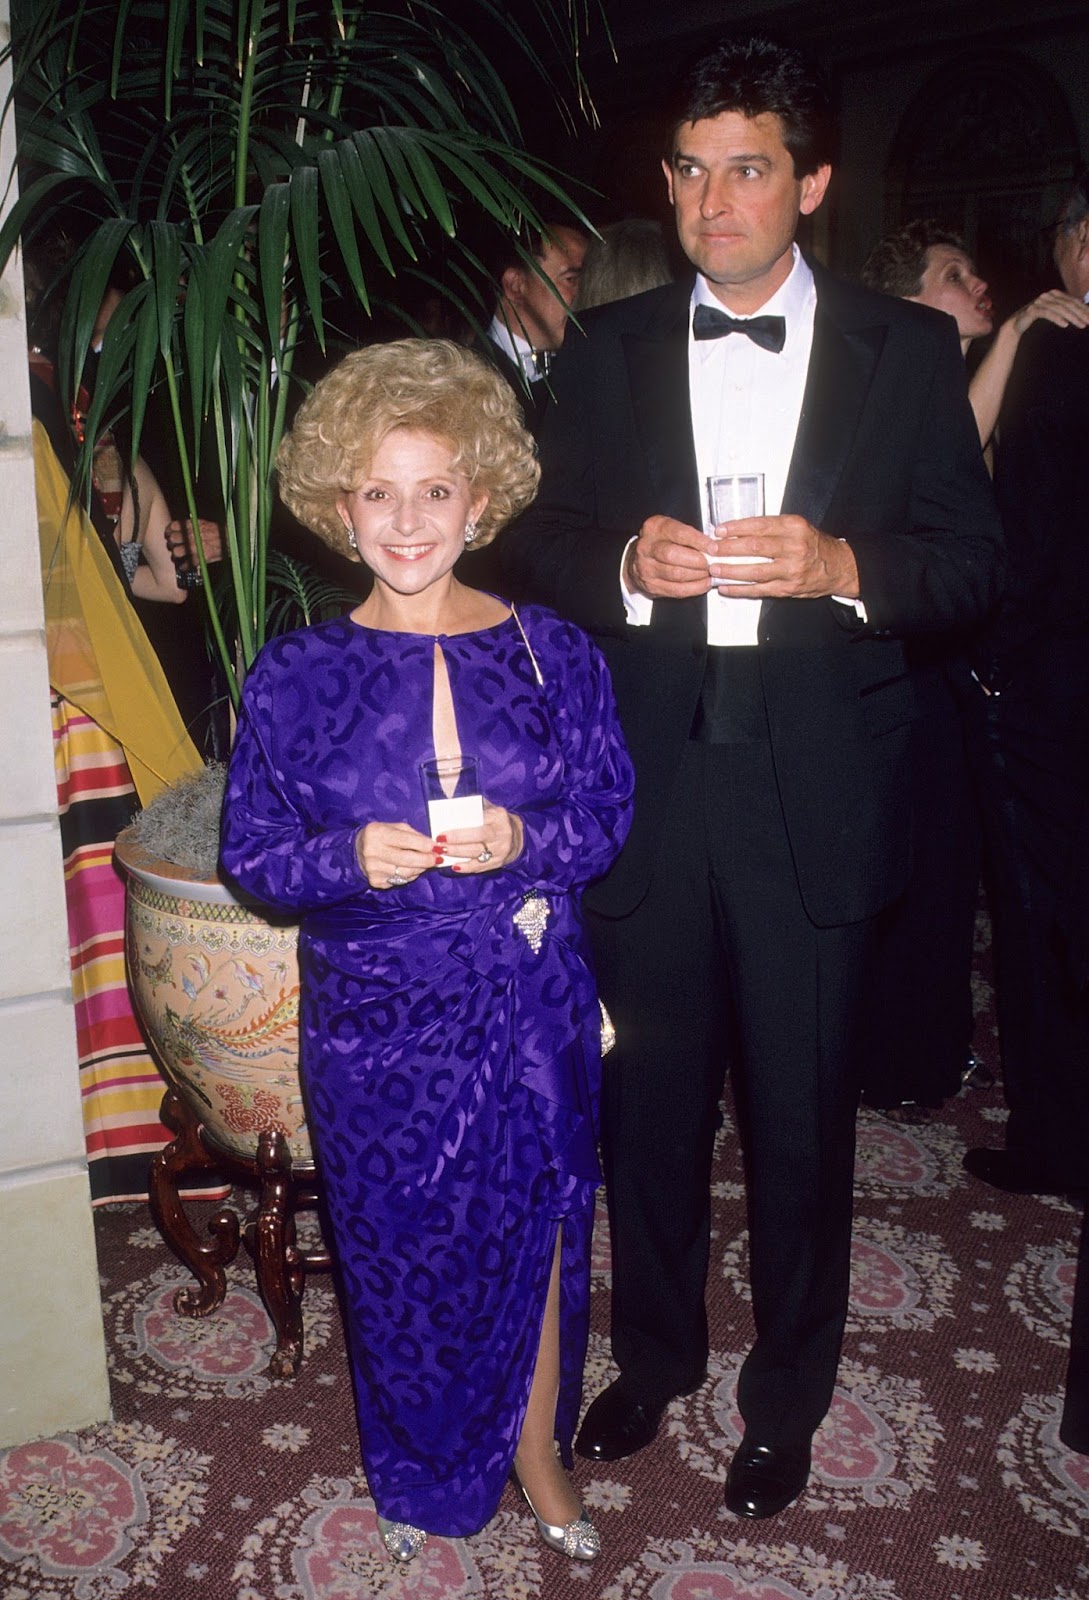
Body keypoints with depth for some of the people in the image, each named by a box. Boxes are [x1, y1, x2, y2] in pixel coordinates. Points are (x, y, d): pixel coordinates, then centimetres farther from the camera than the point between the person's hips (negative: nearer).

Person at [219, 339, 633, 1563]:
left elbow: (608, 813, 1)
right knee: (405, 1246, 13)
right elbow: (250, 854, -1)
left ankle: (536, 1448, 38)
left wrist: (522, 841, -19)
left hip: (532, 1008, 1)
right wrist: (351, 859, -21)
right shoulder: (294, 678, -5)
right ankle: (420, 1473, 41)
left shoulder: (552, 654, -3)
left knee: (536, 1229, 10)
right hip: (376, 1018, 0)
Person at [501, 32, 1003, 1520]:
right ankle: (656, 1353, 39)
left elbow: (974, 561, -1)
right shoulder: (608, 350, 8)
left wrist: (840, 563, -20)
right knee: (649, 1097, 15)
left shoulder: (907, 349, 2)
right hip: (645, 793, 2)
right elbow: (537, 542, 6)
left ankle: (788, 1393, 34)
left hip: (816, 799, -1)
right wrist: (628, 564, -15)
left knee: (802, 1114, 10)